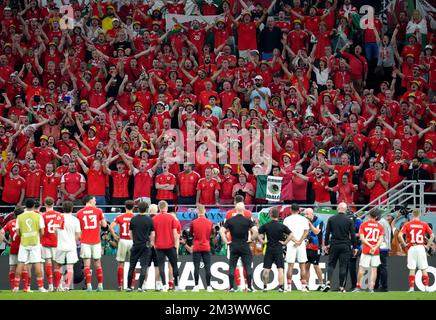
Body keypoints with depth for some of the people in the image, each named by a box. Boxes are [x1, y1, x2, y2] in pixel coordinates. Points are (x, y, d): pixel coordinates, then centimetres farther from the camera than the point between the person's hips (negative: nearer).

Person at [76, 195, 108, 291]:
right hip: (96, 241, 1)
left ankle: (89, 285, -12)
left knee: (86, 264, -3)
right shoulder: (98, 211, 1)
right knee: (98, 264, 10)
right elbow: (104, 225, 3)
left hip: (85, 241, -1)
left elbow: (78, 227, 6)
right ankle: (100, 285, 11)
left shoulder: (79, 213, 3)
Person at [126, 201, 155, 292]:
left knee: (132, 266, 10)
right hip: (146, 245, -2)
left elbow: (130, 233, 8)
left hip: (135, 245, 2)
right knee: (144, 266, 0)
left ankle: (129, 286, 12)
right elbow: (152, 234, -2)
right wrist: (152, 243, 13)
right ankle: (140, 287, -9)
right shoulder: (149, 220, -5)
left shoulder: (133, 219, 1)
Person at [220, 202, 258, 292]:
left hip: (234, 247, 1)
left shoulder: (230, 221, 1)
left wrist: (226, 241, 0)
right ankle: (249, 287, 0)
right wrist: (251, 239, 0)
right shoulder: (247, 221, -3)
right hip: (245, 247, -1)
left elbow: (222, 231, -6)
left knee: (232, 267, 6)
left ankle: (231, 287, 2)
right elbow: (255, 231, -14)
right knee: (248, 267, 3)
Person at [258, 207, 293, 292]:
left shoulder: (265, 226, -2)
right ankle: (281, 287, -9)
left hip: (269, 249, 1)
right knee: (280, 269, -2)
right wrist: (285, 242, -2)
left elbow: (258, 234, -7)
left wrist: (262, 241, 5)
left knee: (266, 269, 7)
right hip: (279, 249, -1)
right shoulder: (282, 226, -4)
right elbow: (291, 235, -12)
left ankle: (265, 286, 8)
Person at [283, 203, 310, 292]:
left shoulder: (287, 219, 5)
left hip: (290, 244, 0)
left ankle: (289, 286, 0)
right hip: (301, 245, 0)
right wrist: (300, 241, -11)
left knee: (290, 266, 2)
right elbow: (306, 231, -4)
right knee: (302, 266, 3)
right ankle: (303, 286, -1)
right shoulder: (303, 219, 6)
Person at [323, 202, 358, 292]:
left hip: (334, 245, 1)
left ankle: (328, 281, -14)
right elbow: (353, 235, 0)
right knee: (343, 266, 2)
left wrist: (326, 244, 13)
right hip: (345, 246, -1)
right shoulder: (349, 221, -2)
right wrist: (355, 247, 6)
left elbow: (327, 233, 4)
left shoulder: (331, 219, 1)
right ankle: (341, 287, 2)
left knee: (331, 264, 8)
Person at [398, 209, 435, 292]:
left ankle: (411, 288, 2)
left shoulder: (407, 224, 1)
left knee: (412, 269, 4)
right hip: (421, 247, 0)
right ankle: (426, 287, 1)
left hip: (411, 248, 0)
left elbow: (400, 235, -9)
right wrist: (427, 246, 5)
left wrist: (404, 244, 1)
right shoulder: (424, 225, 2)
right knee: (424, 269, 5)